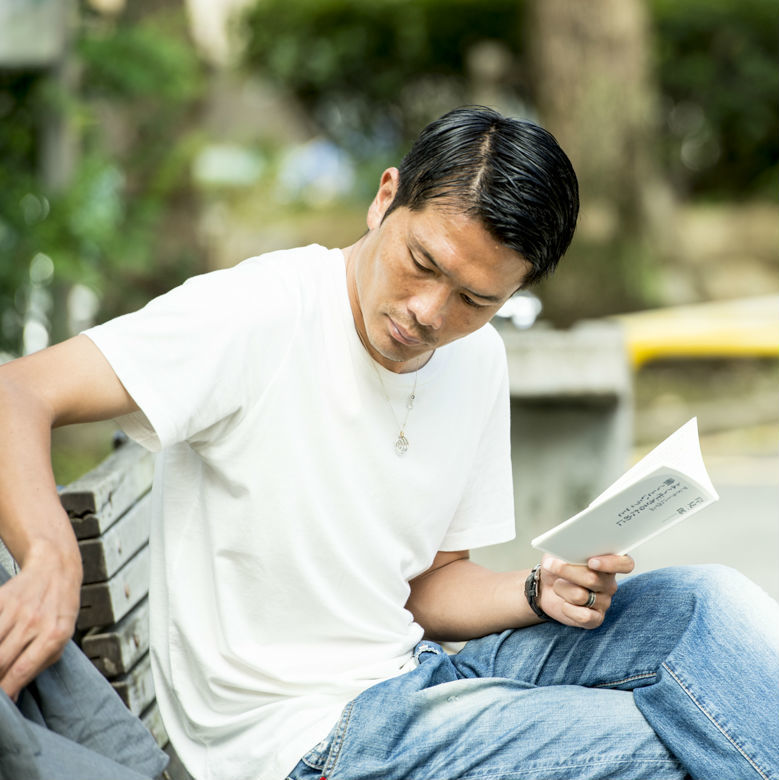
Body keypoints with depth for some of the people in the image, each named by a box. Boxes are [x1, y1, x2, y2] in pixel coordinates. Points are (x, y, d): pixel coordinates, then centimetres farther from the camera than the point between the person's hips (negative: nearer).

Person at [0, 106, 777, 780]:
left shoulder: (479, 362, 7)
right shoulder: (257, 316, -17)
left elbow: (428, 585, 13)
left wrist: (541, 592, -8)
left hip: (417, 679, 7)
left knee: (705, 604, -8)